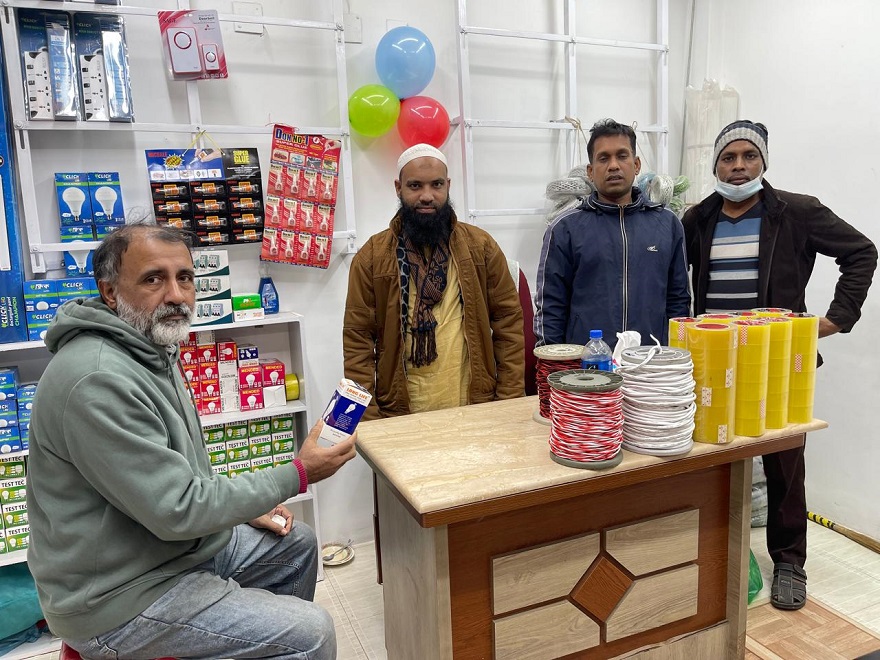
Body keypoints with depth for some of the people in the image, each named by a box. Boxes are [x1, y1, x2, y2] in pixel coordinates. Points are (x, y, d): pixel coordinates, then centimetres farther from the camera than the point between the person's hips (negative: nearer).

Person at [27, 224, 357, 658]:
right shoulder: (97, 380, -28)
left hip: (178, 543, 10)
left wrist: (245, 507, 7)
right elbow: (177, 510, -27)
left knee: (297, 544, 20)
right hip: (121, 596, -10)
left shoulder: (153, 351, 6)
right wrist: (298, 475, -21)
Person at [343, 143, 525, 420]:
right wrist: (367, 418, -9)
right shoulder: (371, 256, -3)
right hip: (399, 415, -1)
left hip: (476, 411, 1)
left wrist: (510, 400, -4)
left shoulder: (482, 246, 0)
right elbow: (358, 338, -4)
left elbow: (509, 323, 1)